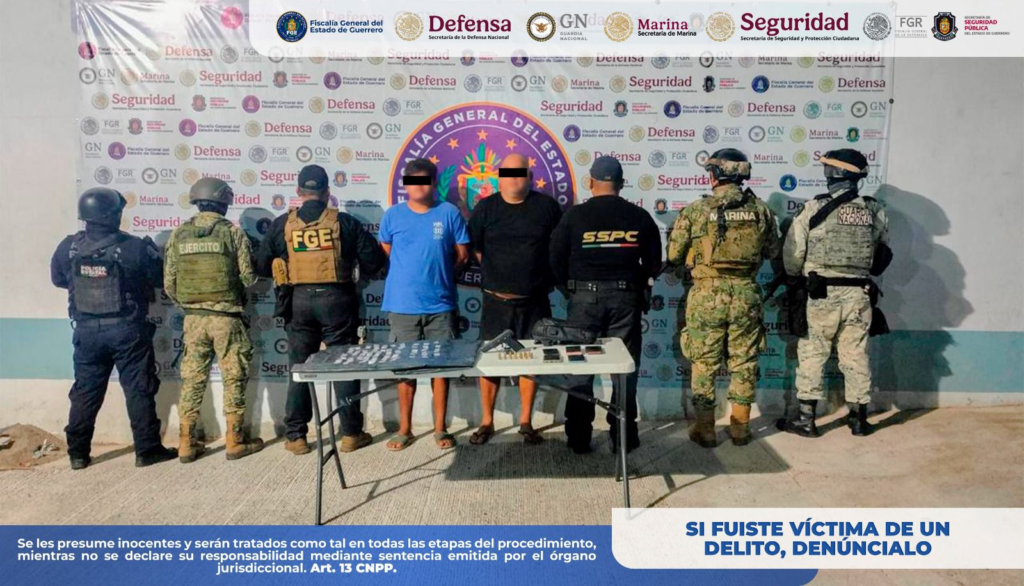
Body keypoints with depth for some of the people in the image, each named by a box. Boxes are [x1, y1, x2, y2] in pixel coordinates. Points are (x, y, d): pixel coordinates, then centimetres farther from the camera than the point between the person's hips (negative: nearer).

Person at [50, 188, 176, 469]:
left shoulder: (69, 247, -4)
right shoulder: (134, 247, -16)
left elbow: (58, 279, 13)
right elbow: (162, 279, -6)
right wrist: (152, 252, 11)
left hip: (87, 330, 4)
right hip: (127, 329, -3)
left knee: (86, 391, 15)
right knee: (139, 390, 6)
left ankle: (78, 453, 21)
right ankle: (147, 449, 11)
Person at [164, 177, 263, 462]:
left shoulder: (178, 234, 3)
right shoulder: (233, 232, -6)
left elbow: (169, 283, 4)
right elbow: (248, 277, -6)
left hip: (193, 318, 3)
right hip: (226, 317, -3)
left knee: (192, 380, 11)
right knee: (234, 379, 7)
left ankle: (186, 443, 16)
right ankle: (234, 441, 12)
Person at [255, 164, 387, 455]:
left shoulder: (282, 224, 3)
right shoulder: (344, 222, -2)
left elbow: (262, 266, 6)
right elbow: (374, 259, -2)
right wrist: (356, 272, 19)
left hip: (298, 300, 2)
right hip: (336, 299, -1)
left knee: (300, 368, 11)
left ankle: (296, 437, 15)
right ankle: (351, 434, 13)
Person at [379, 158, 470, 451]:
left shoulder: (449, 213, 0)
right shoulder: (393, 215, 3)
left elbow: (462, 255, 5)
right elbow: (385, 254, 13)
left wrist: (439, 275, 5)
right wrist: (407, 277, 6)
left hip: (441, 305, 0)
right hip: (403, 305, 1)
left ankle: (440, 428, 19)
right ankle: (405, 429, 21)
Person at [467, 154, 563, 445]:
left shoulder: (547, 207, 1)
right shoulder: (485, 208, 2)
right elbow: (474, 248, 7)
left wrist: (546, 277, 5)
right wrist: (496, 275, 5)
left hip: (535, 302, 0)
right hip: (496, 301, 0)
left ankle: (526, 422, 21)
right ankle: (487, 422, 18)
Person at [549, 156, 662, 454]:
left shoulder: (574, 215, -4)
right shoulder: (640, 216, 1)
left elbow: (556, 259, -2)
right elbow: (653, 263, 5)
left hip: (584, 297, -1)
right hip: (626, 298, 1)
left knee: (580, 368, 8)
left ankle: (579, 438, 13)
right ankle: (623, 437, 14)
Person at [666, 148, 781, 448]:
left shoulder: (695, 211, -8)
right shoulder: (760, 210, 0)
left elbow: (674, 255, -3)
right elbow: (772, 251, 11)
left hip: (706, 297, -2)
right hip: (746, 296, 2)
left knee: (704, 365, 10)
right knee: (744, 364, 14)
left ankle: (705, 429, 17)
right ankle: (740, 428, 23)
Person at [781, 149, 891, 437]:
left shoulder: (815, 208, -9)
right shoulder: (875, 211, 2)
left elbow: (792, 253, -5)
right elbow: (883, 254, 10)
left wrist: (798, 275, 13)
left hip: (823, 294, -3)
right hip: (859, 294, 3)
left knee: (812, 354, 6)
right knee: (856, 355, 12)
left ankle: (806, 419, 9)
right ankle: (859, 418, 23)